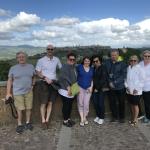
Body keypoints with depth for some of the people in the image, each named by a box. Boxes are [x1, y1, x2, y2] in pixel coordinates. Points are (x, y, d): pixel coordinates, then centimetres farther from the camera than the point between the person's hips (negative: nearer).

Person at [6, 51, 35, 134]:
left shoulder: (31, 67, 4)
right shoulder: (13, 68, -3)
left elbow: (33, 77, 16)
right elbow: (9, 81, 1)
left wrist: (33, 85, 3)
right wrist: (8, 93, -2)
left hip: (29, 92, 2)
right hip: (17, 93, -2)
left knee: (29, 108, 9)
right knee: (19, 109, 2)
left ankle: (28, 122, 28)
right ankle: (20, 124, 20)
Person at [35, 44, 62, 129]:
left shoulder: (57, 60, 5)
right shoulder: (41, 60, -4)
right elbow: (38, 72, -4)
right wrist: (46, 78, -18)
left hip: (54, 83, 3)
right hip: (44, 83, -3)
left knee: (50, 103, 6)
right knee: (44, 103, -1)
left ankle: (47, 120, 14)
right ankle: (43, 121, 10)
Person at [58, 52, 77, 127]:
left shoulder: (74, 67, 10)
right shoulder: (65, 67, -16)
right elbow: (64, 79, -22)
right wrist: (68, 88, -23)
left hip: (72, 91, 8)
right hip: (65, 91, -8)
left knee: (70, 105, 17)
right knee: (66, 106, 2)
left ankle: (68, 118, 33)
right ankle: (65, 120, 17)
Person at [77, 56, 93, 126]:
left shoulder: (92, 69, 10)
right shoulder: (79, 67, 0)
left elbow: (92, 79, 15)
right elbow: (75, 76, 2)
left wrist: (91, 87, 3)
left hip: (88, 89, 2)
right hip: (80, 88, -2)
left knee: (86, 104, 0)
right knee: (80, 103, -1)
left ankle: (85, 117, 17)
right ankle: (82, 119, 7)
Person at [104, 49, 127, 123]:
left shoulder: (122, 64, -7)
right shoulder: (107, 63, 3)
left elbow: (123, 75, -11)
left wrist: (115, 83, -16)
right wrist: (110, 82, -8)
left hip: (120, 87, -2)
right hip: (110, 87, 3)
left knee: (121, 102, 10)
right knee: (112, 102, 10)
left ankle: (122, 117, 28)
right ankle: (114, 116, 29)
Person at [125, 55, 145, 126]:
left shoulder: (139, 69, -11)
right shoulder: (128, 68, 4)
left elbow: (142, 80, -12)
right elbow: (126, 78, 11)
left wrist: (137, 89, -15)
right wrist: (126, 86, 0)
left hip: (136, 91, -5)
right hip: (129, 90, 5)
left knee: (135, 105, 4)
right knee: (132, 105, 16)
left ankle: (135, 119, 19)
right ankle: (133, 117, 32)